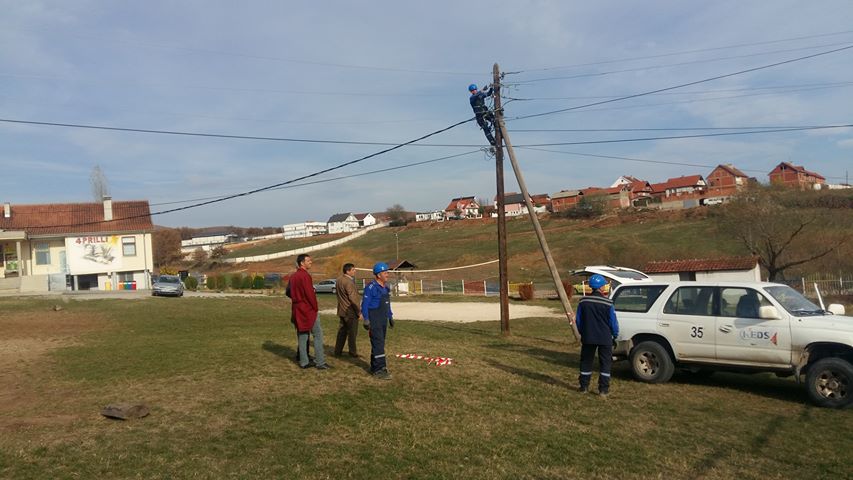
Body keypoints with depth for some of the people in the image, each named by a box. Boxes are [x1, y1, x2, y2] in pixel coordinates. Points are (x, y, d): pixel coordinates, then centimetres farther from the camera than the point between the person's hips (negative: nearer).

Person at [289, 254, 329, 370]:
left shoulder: (294, 276, 11)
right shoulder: (305, 276, -16)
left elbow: (289, 291, 18)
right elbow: (310, 294, -19)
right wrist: (316, 308, -9)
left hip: (298, 310, 9)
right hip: (309, 310, -9)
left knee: (302, 335, 12)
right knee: (318, 334, -2)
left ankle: (304, 362, 16)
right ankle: (320, 362, -3)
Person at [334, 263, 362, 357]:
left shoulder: (338, 280, 7)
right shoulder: (348, 282, -22)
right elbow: (353, 298, -23)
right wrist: (359, 311, -14)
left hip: (342, 310, 9)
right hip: (350, 311, -9)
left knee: (342, 331, 16)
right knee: (352, 333, 4)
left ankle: (338, 351, 22)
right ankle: (353, 352, 13)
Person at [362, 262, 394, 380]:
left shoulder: (386, 287, 11)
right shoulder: (371, 287, -15)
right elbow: (365, 304, -15)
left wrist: (391, 317, 18)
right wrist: (366, 321, -18)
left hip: (383, 319, 9)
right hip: (374, 320, -9)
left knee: (379, 343, 14)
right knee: (378, 343, -10)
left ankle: (375, 367, 25)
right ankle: (379, 369, -7)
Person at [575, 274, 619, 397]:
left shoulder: (583, 302, -2)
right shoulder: (607, 303, -13)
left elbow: (578, 320, 5)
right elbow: (613, 322, -7)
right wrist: (615, 335, 11)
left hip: (588, 337, 3)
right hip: (605, 338, -3)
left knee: (586, 362, 14)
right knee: (605, 363, 7)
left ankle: (584, 387, 19)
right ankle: (603, 390, 6)